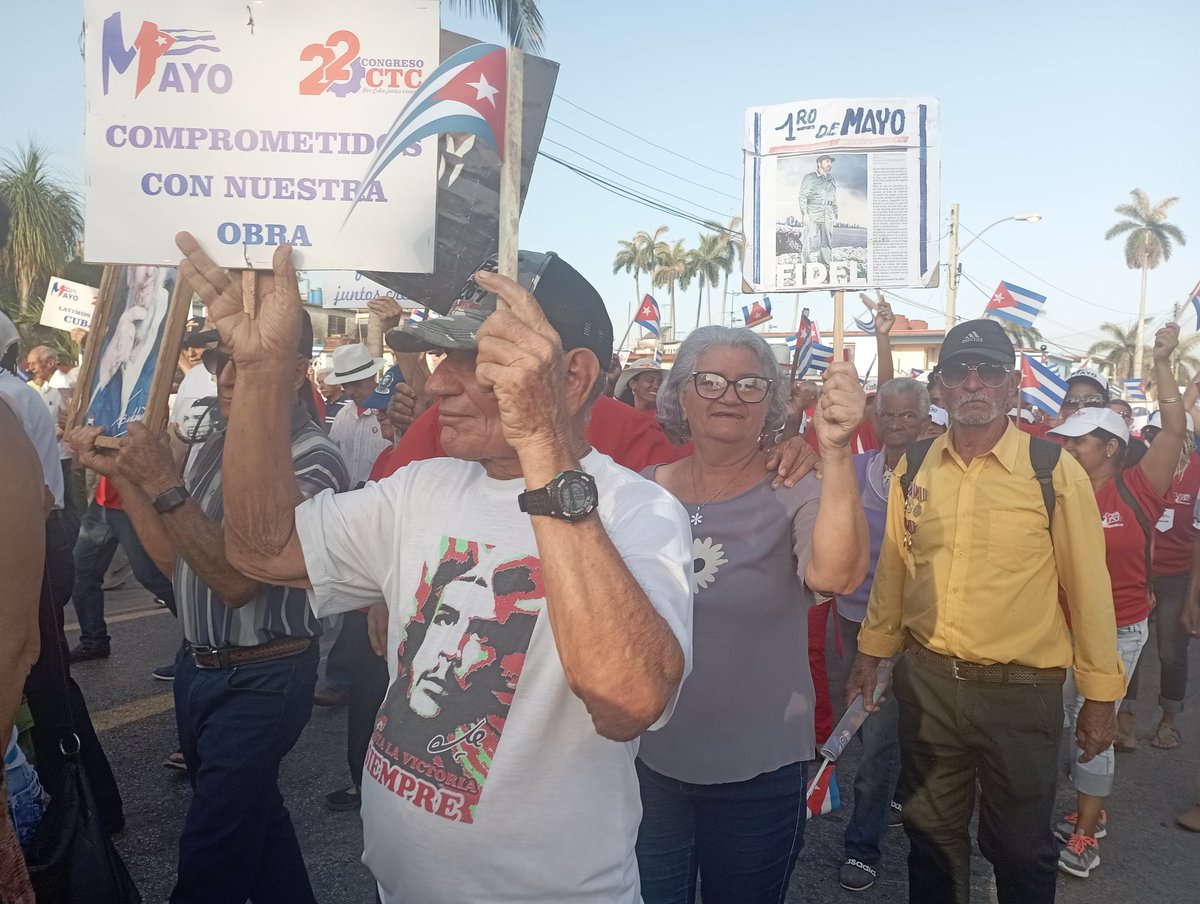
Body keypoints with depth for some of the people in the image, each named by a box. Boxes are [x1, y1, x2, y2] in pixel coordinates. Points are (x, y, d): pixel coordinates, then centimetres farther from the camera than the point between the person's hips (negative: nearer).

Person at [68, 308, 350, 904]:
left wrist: (162, 485, -28)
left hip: (259, 678, -8)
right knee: (253, 817, 24)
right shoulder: (217, 446, 4)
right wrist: (119, 472, 2)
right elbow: (175, 558, 9)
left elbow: (239, 579, -26)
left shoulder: (312, 460, -21)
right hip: (197, 667, 8)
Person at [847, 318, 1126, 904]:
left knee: (1021, 849, 14)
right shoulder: (913, 469, 0)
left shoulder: (1055, 472, -10)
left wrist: (1101, 695, -3)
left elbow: (1087, 586, -6)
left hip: (1021, 690, -3)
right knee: (931, 834, 19)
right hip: (925, 679, 3)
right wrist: (871, 652, 14)